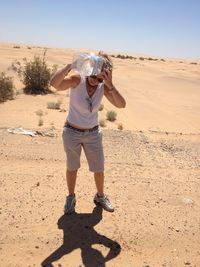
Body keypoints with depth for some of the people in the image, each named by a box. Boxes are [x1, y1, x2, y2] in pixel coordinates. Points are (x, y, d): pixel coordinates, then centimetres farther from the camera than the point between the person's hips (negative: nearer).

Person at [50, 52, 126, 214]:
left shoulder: (103, 86, -12)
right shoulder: (77, 80, -20)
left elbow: (121, 105, -24)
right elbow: (54, 83, -39)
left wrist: (110, 85, -34)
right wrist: (71, 65, -50)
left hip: (93, 134, 3)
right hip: (72, 132, -2)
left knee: (99, 169, 13)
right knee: (72, 168, 15)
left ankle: (100, 196, 40)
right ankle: (71, 197, 39)